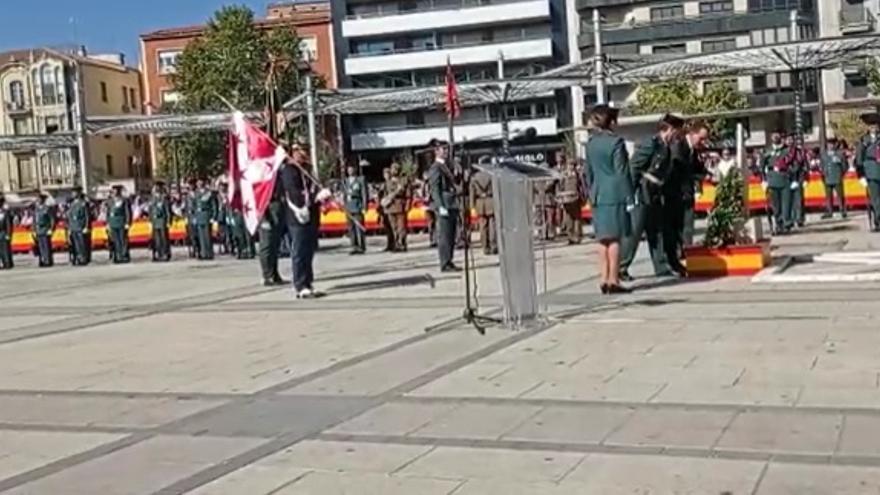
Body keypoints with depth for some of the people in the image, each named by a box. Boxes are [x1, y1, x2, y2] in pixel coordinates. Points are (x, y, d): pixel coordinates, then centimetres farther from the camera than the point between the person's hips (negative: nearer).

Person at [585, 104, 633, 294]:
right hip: (615, 195, -6)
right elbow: (622, 172, -12)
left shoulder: (591, 143, 9)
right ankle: (613, 281, -4)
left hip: (598, 196, 6)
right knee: (614, 239, -4)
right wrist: (629, 198, -9)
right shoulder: (616, 142, -10)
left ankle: (604, 280, 13)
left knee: (603, 240, 10)